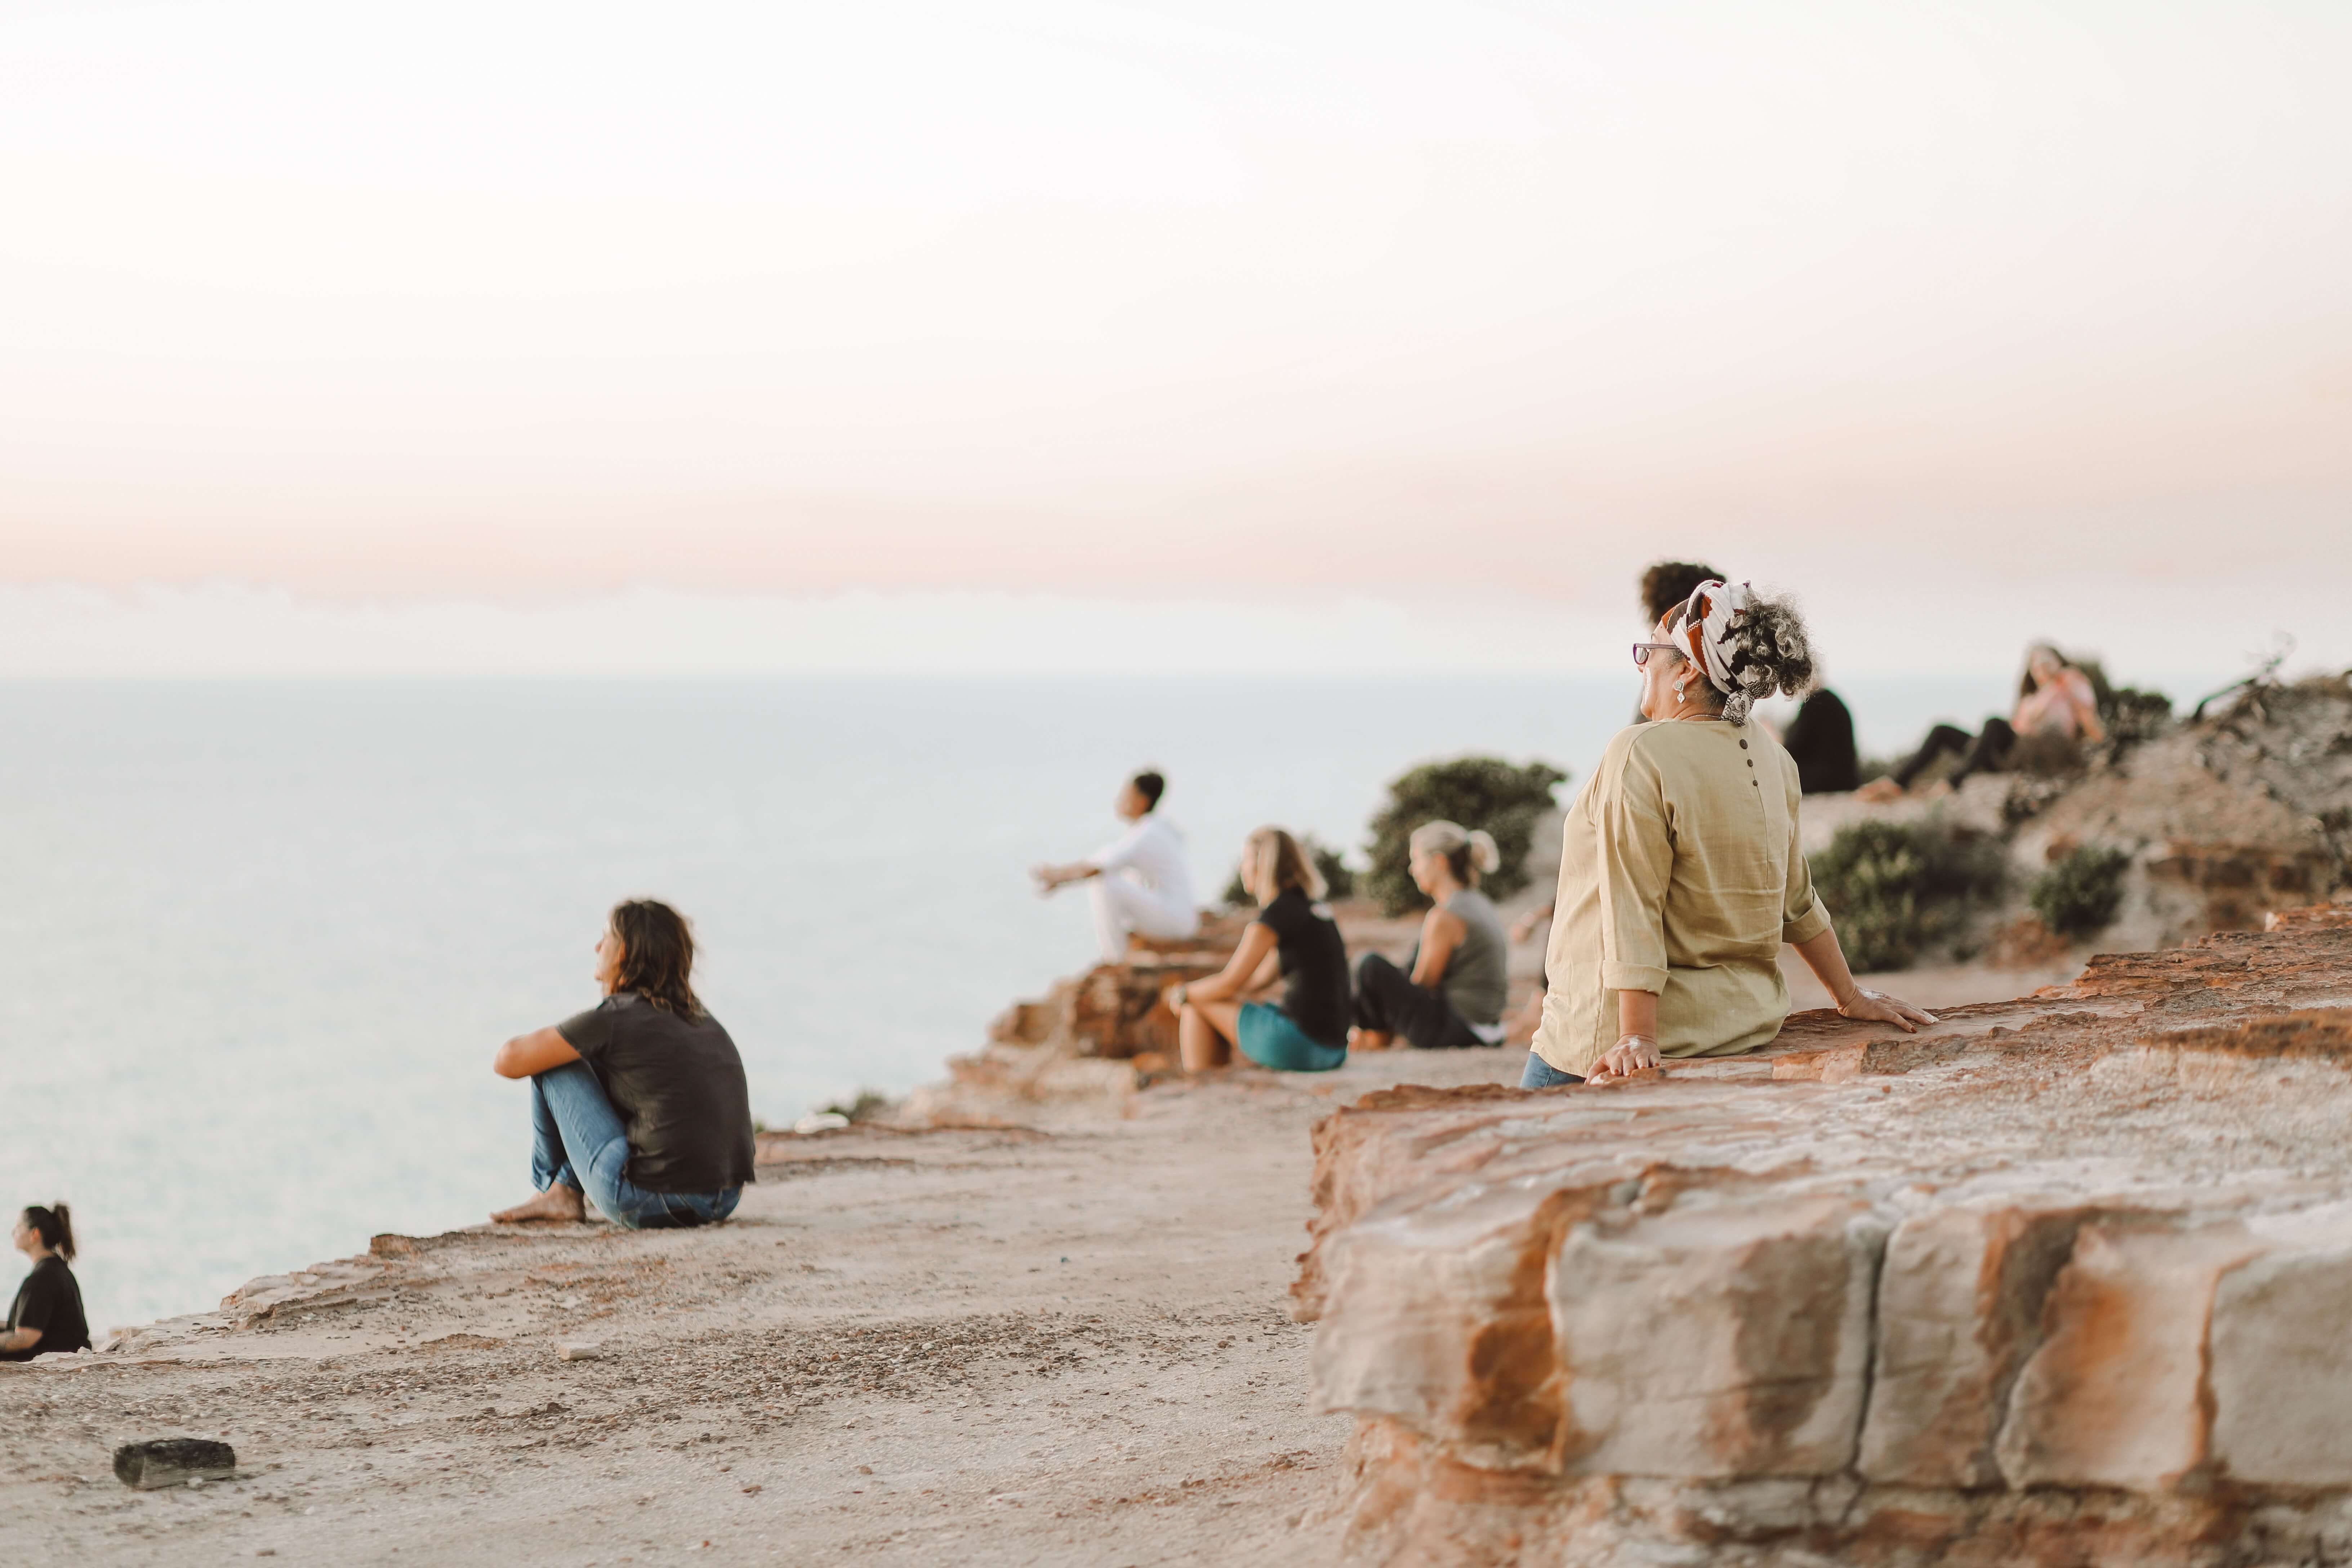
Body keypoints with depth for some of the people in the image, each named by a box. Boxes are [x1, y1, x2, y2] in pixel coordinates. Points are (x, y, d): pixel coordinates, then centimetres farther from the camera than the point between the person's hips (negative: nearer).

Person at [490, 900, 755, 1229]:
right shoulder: (696, 1013, 15)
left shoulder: (615, 1018, -7)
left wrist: (547, 1043, 21)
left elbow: (507, 1062, 1)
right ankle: (563, 1189, 29)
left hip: (649, 1202, -7)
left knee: (553, 1066, 9)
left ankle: (560, 1191, 26)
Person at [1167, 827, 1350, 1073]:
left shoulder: (1278, 913, -11)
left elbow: (1229, 983, -8)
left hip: (1299, 1041, -9)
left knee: (1196, 1001, 6)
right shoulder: (1315, 907, 15)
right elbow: (1262, 978, 22)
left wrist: (1184, 994, 10)